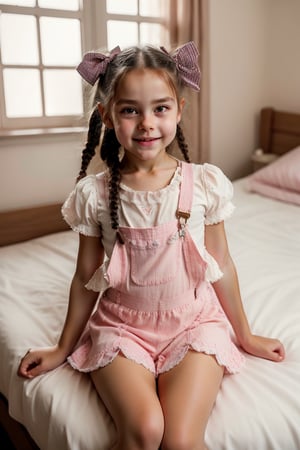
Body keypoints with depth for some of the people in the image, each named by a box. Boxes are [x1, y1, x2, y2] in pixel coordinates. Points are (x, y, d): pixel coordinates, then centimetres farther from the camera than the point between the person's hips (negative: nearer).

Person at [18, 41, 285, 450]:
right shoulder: (94, 194, -7)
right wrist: (63, 348, 12)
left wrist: (245, 336, 13)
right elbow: (87, 277, 3)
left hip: (194, 323, 1)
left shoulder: (206, 183, -7)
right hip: (121, 326, 0)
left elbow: (221, 265, 3)